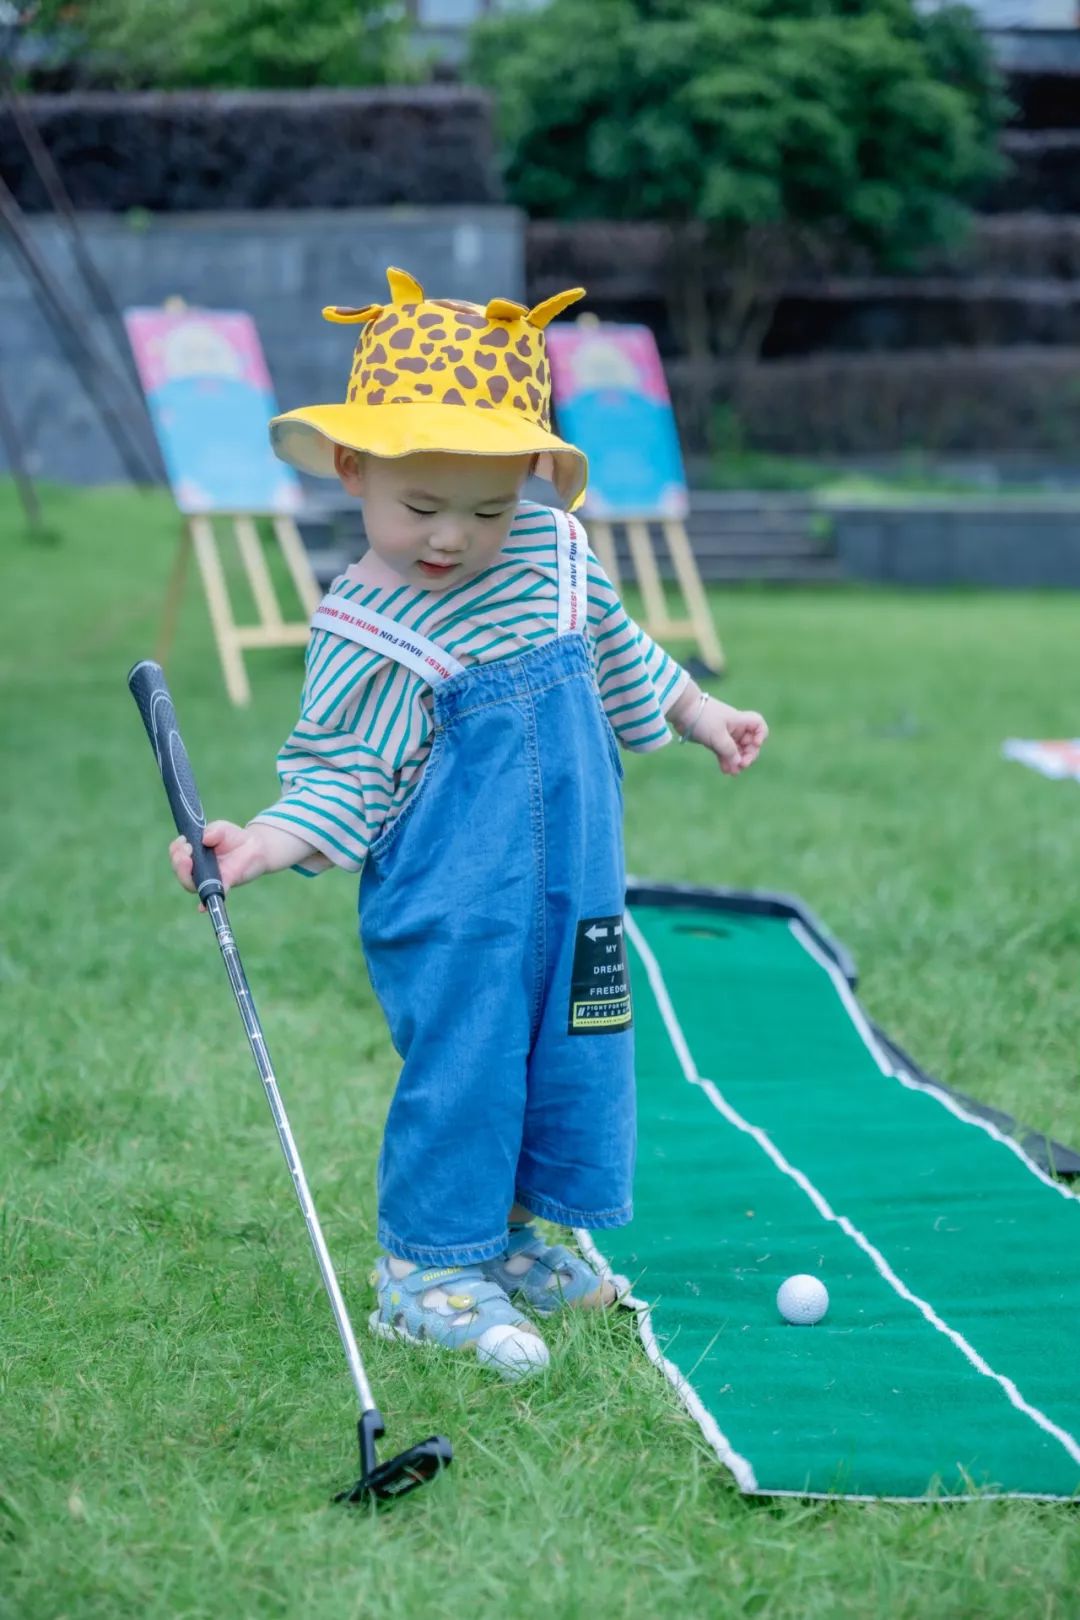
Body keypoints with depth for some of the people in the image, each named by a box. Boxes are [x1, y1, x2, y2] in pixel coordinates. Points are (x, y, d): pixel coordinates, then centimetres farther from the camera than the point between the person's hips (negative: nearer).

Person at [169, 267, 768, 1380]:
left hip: (576, 889, 6)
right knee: (462, 1062, -5)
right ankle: (427, 1269, 11)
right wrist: (256, 847, -25)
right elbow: (337, 786, -10)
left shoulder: (555, 553, 1)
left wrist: (704, 717, 27)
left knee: (570, 1058, 13)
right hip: (449, 906, -6)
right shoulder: (362, 639, -13)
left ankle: (506, 1233, 31)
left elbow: (619, 653, 20)